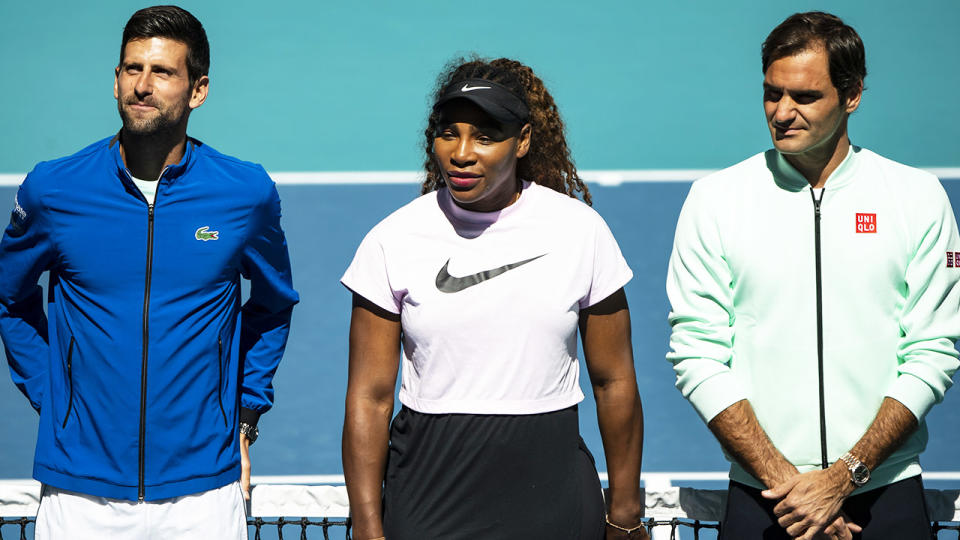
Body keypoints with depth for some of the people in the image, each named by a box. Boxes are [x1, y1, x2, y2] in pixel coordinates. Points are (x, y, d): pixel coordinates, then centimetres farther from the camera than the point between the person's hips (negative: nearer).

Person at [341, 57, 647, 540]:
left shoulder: (580, 231, -1)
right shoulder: (393, 241, -2)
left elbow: (613, 382, 4)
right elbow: (370, 397, -2)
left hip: (551, 494, 1)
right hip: (428, 497, 0)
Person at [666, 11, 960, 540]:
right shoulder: (714, 199, -1)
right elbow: (697, 357, -5)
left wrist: (844, 476, -13)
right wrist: (781, 478, -14)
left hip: (887, 494, 0)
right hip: (760, 497, 0)